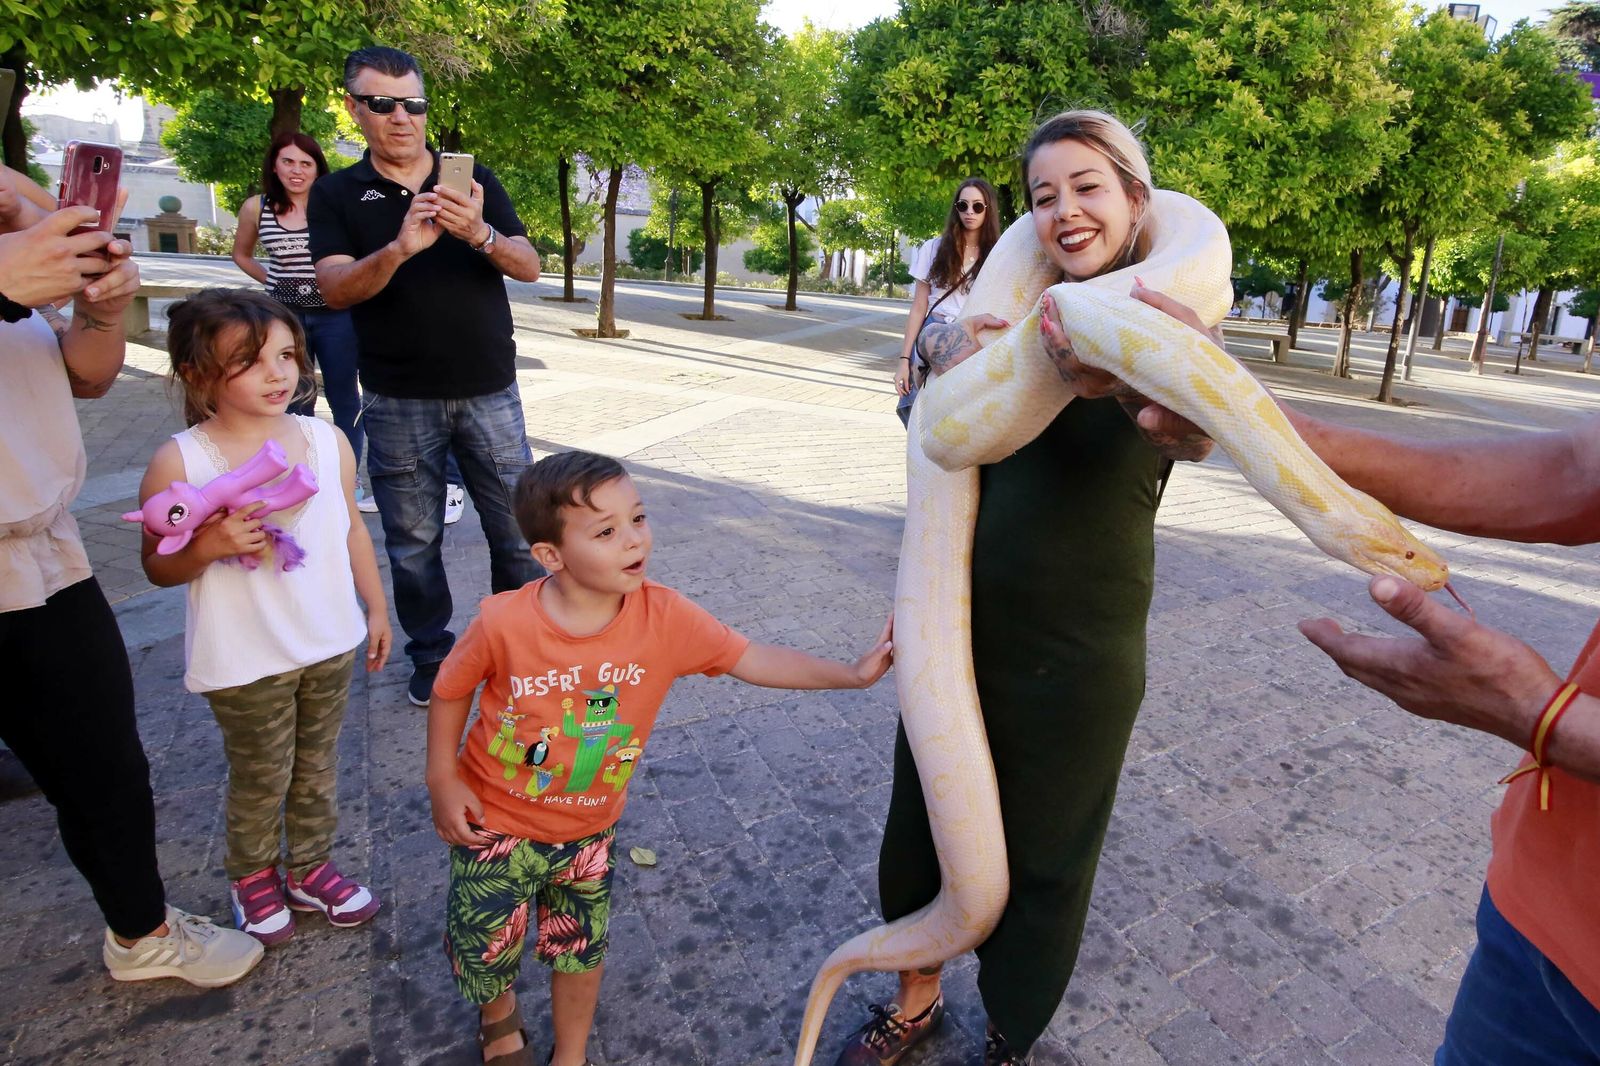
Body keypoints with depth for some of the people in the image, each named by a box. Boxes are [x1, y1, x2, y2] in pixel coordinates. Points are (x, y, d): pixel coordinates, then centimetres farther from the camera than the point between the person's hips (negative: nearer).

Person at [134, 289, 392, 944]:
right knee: (261, 777, 15)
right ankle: (252, 876, 42)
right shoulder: (179, 462, -16)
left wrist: (377, 606, 10)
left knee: (317, 766, 20)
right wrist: (208, 546, -27)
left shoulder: (328, 441, -5)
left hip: (331, 643, 4)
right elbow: (157, 566, -7)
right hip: (245, 660, -3)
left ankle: (311, 868, 41)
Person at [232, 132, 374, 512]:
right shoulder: (256, 208, 3)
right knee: (294, 405, 10)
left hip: (335, 314, -2)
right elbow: (241, 254, 18)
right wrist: (273, 280, 7)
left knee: (345, 400, 7)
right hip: (283, 316, 2)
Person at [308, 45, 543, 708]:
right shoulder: (336, 195, 4)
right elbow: (335, 289, -9)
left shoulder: (474, 180, 7)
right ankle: (432, 654, 25)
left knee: (518, 528, 2)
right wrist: (398, 249, -28)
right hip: (398, 403, 0)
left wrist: (480, 234, -23)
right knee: (413, 540, 7)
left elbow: (529, 267, -2)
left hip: (489, 392, 1)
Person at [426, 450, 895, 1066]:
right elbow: (451, 689, -9)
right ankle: (499, 1013, 54)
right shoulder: (504, 623, -28)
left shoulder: (664, 617, -23)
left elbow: (754, 661, -17)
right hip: (495, 824, -1)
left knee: (581, 952, 19)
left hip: (588, 829, 2)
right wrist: (442, 780, -7)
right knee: (485, 949, 17)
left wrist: (852, 673, -23)